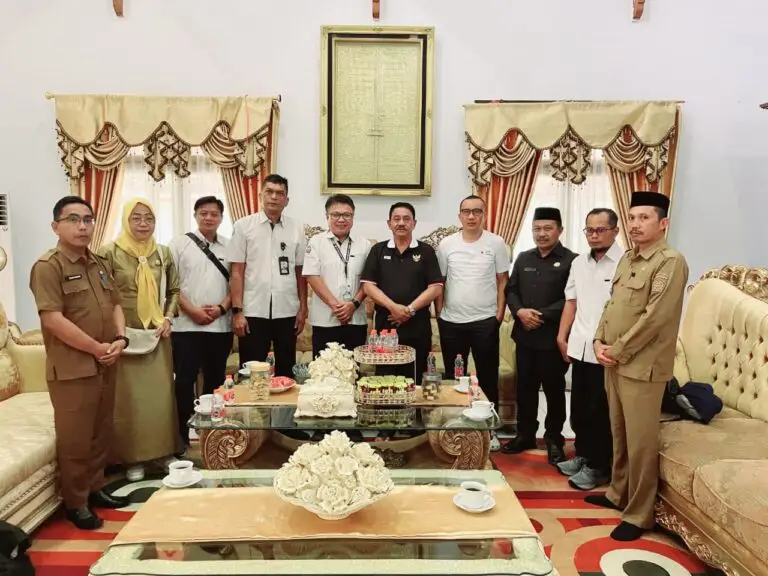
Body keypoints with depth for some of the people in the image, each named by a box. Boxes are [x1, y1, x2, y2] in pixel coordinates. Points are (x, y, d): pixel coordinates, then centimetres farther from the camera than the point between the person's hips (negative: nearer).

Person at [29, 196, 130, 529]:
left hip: (105, 365, 7)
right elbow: (53, 319, -19)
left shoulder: (100, 265, 12)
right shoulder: (48, 266, -11)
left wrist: (120, 339, -2)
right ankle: (75, 504, 18)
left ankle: (95, 488, 31)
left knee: (102, 432, 16)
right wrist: (97, 348, -15)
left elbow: (115, 304, 16)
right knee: (75, 439, 3)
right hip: (71, 368, -7)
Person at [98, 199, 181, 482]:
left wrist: (168, 318, -1)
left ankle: (165, 450, 24)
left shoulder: (163, 253, 6)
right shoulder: (110, 252, -5)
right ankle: (134, 458, 16)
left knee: (161, 393, 9)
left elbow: (174, 290, 13)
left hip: (157, 336, 4)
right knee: (130, 397, 3)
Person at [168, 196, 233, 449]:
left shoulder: (229, 247, 8)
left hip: (221, 325, 3)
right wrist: (192, 310, -12)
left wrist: (222, 307, -8)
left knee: (215, 380, 12)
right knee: (184, 381, 1)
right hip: (187, 325, -3)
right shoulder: (179, 244, 1)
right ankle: (182, 434, 14)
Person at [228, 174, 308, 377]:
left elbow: (300, 272, 8)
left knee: (286, 371, 13)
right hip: (254, 311, -2)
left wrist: (303, 308, 5)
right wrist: (237, 311, -7)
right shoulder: (243, 226, 0)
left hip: (287, 311, 2)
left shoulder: (296, 229, 5)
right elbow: (237, 272, -2)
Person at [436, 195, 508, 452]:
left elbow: (503, 281, 1)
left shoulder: (496, 243, -1)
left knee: (488, 377, 8)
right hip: (451, 322, 2)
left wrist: (499, 314, -5)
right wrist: (439, 314, 2)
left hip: (485, 321, -1)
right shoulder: (446, 244, 2)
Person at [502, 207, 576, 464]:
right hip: (524, 335, 5)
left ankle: (554, 439, 23)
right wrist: (519, 311, -9)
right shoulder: (523, 259, 12)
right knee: (525, 388, 13)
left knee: (554, 390, 8)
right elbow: (511, 290, 10)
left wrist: (542, 316, -18)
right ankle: (525, 434, 28)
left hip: (553, 338, -5)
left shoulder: (571, 260, -7)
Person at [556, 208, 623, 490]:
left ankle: (598, 466, 21)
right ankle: (583, 454, 34)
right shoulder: (579, 262, 11)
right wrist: (562, 336, 11)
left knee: (601, 411, 5)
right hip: (580, 347, 6)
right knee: (579, 407, 16)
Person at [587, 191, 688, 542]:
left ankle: (638, 515, 14)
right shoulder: (627, 259, 13)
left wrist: (617, 352, -15)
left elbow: (655, 317, -20)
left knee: (640, 442, 2)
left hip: (641, 366, -8)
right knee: (619, 435, 19)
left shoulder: (671, 262, -13)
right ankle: (618, 494, 34)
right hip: (614, 363, 8)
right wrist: (599, 341, 2)